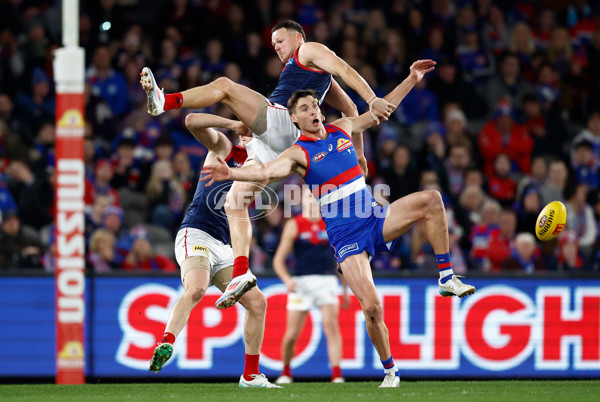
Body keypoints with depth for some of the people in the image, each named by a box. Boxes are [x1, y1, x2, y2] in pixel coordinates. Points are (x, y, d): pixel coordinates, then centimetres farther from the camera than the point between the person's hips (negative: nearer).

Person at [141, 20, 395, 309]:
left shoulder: (309, 51, 11)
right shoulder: (316, 76, 38)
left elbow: (345, 70, -4)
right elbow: (349, 108, 38)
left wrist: (373, 100, -19)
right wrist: (358, 152, 33)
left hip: (278, 118, -10)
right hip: (272, 146, 10)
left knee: (224, 85, -21)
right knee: (234, 203, 2)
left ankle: (164, 101, -38)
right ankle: (240, 273, -9)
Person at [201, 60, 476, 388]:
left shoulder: (342, 129, 9)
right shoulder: (298, 154, -6)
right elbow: (267, 171, -22)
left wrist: (412, 79, 21)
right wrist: (230, 173, -40)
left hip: (376, 218, 4)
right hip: (346, 237, -4)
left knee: (431, 199, -19)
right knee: (371, 307, -17)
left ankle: (446, 278, -11)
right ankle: (390, 371, 5)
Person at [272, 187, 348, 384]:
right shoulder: (294, 225, 3)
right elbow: (278, 260, -1)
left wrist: (345, 289, 17)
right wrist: (287, 280, -20)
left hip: (326, 280, 1)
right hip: (301, 282, -1)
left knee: (331, 325, -16)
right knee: (292, 334, 0)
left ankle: (337, 374, -20)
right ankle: (286, 371, 25)